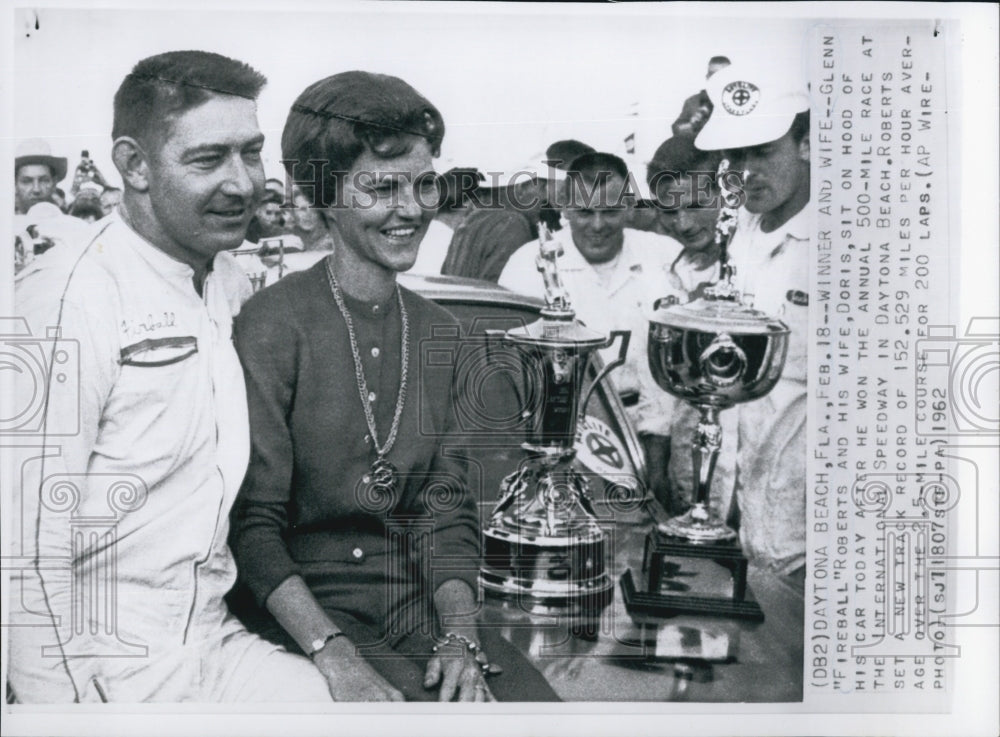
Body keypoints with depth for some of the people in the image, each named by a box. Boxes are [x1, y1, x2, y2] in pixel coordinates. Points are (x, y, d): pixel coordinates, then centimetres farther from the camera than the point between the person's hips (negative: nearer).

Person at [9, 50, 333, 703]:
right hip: (107, 671, -7)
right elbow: (33, 546, -17)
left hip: (215, 644, 7)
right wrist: (78, 700, -15)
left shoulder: (232, 283, 9)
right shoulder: (70, 300, -16)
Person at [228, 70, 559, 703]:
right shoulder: (273, 324, -11)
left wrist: (460, 635, -8)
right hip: (303, 599, -5)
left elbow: (446, 506, 6)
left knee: (536, 699, -13)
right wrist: (335, 654, -23)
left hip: (418, 592, 5)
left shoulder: (439, 331, 7)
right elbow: (253, 524, -12)